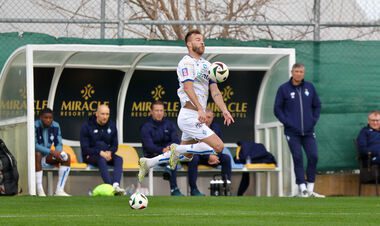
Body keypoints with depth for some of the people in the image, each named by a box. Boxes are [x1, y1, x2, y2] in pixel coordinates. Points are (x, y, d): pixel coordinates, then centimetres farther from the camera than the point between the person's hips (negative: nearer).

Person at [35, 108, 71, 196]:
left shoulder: (55, 126, -1)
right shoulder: (35, 126, -18)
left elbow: (59, 144, 1)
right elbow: (34, 145, -25)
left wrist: (58, 152, -23)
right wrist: (51, 151, -33)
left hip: (48, 156, 6)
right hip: (36, 154, -6)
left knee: (66, 157, -15)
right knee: (37, 154, -39)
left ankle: (59, 190, -21)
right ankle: (40, 191, -41)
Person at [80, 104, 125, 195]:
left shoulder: (112, 126, 9)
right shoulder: (87, 126, -5)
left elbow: (115, 145, 11)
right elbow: (85, 148, -9)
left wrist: (109, 152, -13)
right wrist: (100, 153, -23)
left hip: (107, 154, 4)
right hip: (91, 156, -4)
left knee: (119, 159, -27)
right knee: (101, 160, -37)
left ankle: (116, 185, -49)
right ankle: (110, 186, -54)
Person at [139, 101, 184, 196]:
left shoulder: (169, 124, 14)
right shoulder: (146, 127, 0)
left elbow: (176, 140, 2)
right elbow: (149, 145, -14)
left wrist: (170, 147, -23)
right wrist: (162, 150, -32)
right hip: (153, 155, -4)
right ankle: (174, 189, -40)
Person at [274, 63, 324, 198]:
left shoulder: (310, 87, 7)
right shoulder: (284, 89, -2)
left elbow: (317, 105, 15)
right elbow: (277, 109, 0)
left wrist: (314, 120, 3)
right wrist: (287, 122, -9)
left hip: (308, 131, 3)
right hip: (292, 132, -3)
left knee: (313, 157, -4)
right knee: (298, 158, -5)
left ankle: (310, 189, 5)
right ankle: (302, 188, -2)